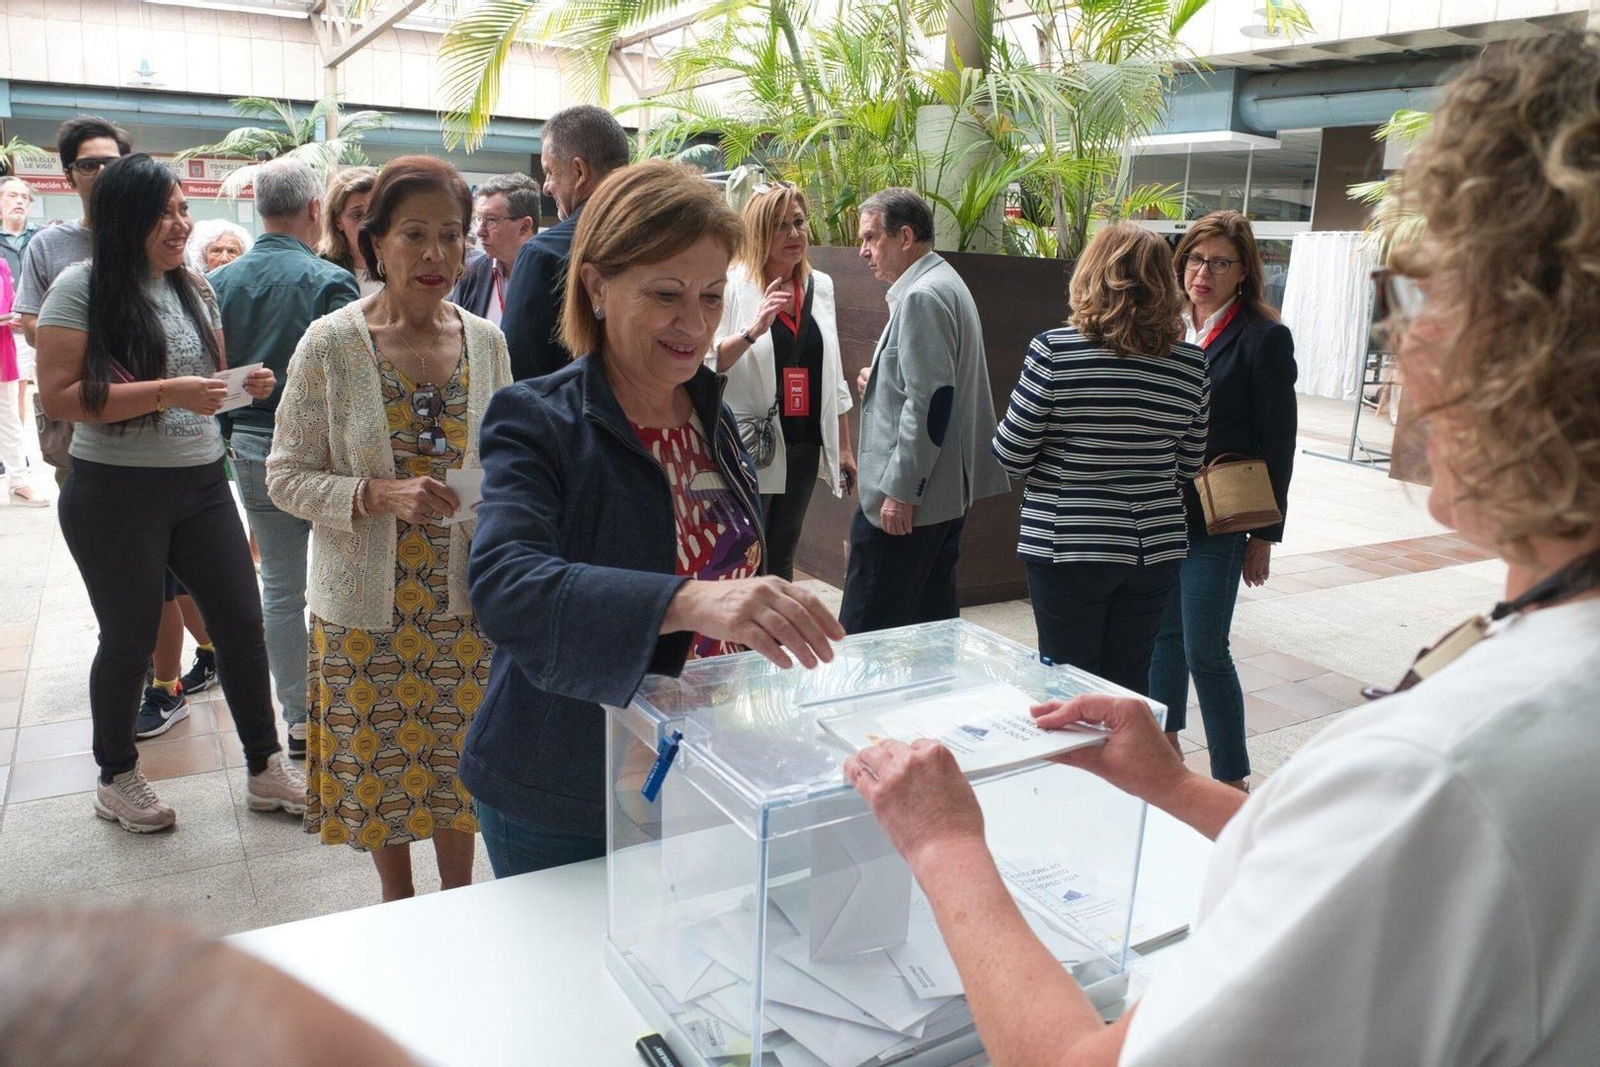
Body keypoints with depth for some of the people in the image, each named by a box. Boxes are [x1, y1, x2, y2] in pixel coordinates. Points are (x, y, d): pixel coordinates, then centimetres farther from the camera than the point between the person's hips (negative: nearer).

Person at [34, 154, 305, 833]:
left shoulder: (194, 287, 9)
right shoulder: (82, 288, -10)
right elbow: (58, 396, -17)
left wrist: (245, 384, -1)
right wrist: (166, 393, -24)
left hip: (202, 485, 5)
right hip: (115, 495, -5)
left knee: (241, 621, 5)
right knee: (130, 638, 7)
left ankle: (265, 769, 19)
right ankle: (116, 777, 29)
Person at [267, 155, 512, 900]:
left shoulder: (485, 341, 0)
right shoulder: (331, 343, -9)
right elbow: (287, 476, -7)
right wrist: (378, 495, -22)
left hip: (463, 595, 2)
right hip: (365, 600, -2)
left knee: (459, 761, 14)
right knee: (380, 766, 14)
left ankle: (458, 902, 37)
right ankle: (398, 903, 39)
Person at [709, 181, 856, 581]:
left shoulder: (820, 285, 11)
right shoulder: (732, 285, -8)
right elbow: (705, 364, -13)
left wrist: (844, 446, 16)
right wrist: (752, 331, -28)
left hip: (804, 443, 6)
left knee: (782, 559, 15)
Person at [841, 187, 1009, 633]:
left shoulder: (921, 298, -16)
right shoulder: (944, 284, 17)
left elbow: (930, 401, -22)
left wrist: (899, 490, -20)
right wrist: (881, 382, 10)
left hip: (904, 498, -11)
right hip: (945, 494, 11)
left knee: (863, 636, -5)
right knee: (934, 623, 16)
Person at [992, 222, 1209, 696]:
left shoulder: (1054, 350, -13)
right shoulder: (1191, 364, -1)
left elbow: (1011, 455, -9)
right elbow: (1188, 466, 7)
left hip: (1065, 546, -3)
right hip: (1154, 550, 4)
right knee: (1129, 688, 15)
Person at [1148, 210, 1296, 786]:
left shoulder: (1263, 338, -8)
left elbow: (1278, 443, -8)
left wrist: (1265, 535, -9)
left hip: (1217, 521, -5)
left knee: (1205, 650, -3)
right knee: (1163, 632, 16)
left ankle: (1233, 780, 11)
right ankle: (1165, 743, 35)